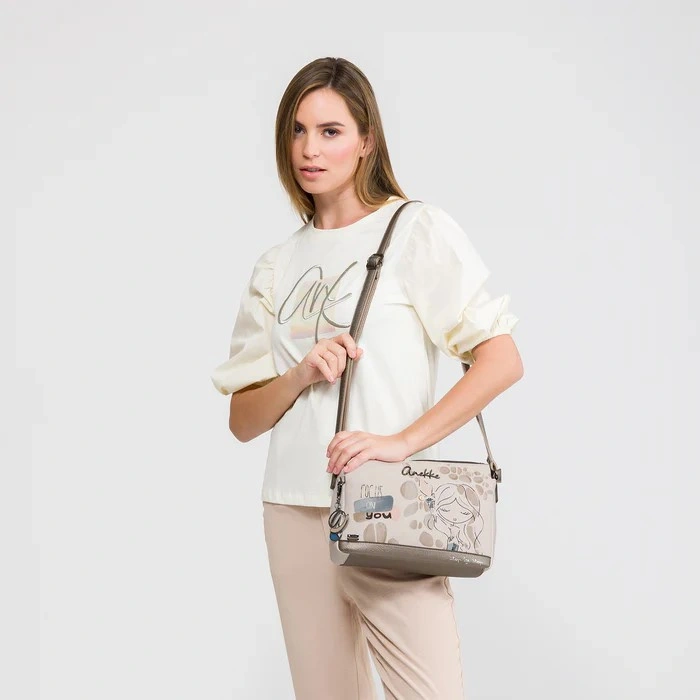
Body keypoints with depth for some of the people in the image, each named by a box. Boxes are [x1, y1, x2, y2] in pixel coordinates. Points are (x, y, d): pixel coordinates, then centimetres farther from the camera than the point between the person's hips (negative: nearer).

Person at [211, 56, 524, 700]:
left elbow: (504, 360, -10)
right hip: (295, 513, 5)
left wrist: (403, 441, -19)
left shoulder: (416, 229, -1)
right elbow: (242, 421, 11)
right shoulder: (277, 265, 13)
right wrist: (301, 375, -9)